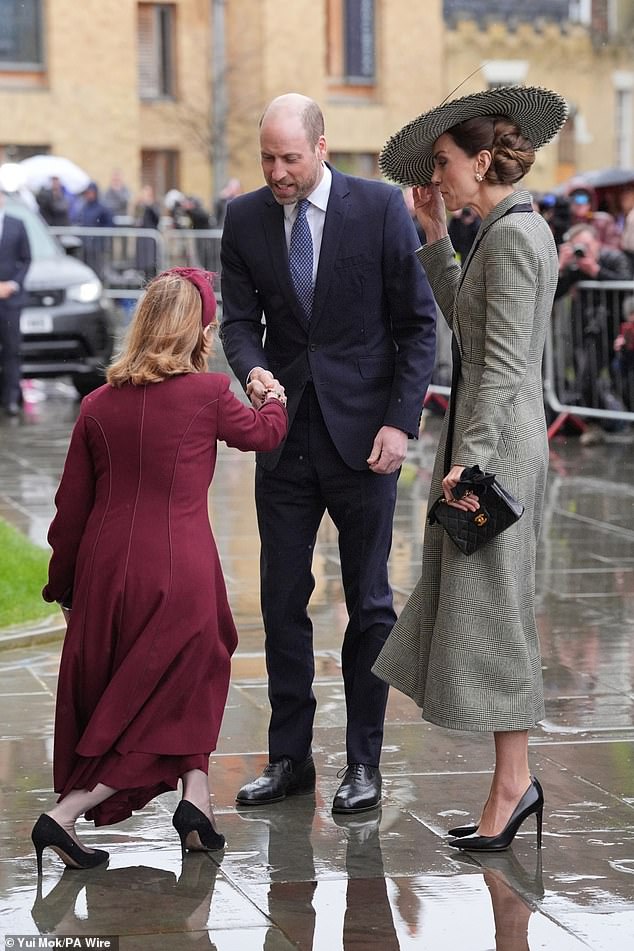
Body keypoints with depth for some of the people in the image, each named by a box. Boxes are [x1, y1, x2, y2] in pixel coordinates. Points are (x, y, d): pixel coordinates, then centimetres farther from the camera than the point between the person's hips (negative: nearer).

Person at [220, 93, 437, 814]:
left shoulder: (380, 207, -7)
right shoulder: (244, 218, 3)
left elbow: (418, 323, -4)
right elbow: (239, 318, 5)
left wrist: (401, 422, -11)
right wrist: (252, 369, -17)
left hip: (362, 432, -3)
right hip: (285, 432, 3)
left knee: (368, 602, 5)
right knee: (282, 600, 6)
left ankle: (364, 761, 14)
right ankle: (289, 757, 17)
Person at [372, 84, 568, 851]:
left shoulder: (514, 235, -15)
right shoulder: (512, 230, 14)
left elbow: (503, 362, -20)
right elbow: (464, 320, 23)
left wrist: (470, 460, -22)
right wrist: (435, 238, 18)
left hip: (497, 442, -10)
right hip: (484, 436, 10)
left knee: (489, 608, -4)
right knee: (469, 602, 10)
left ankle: (512, 783, 4)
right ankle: (512, 781, 14)